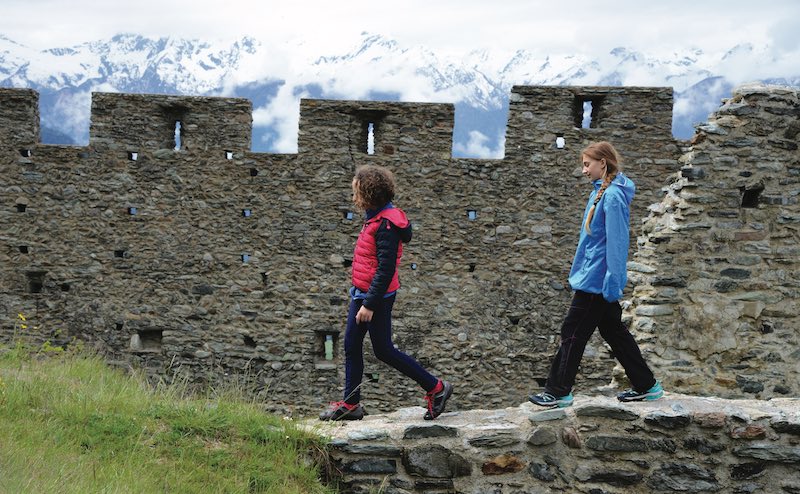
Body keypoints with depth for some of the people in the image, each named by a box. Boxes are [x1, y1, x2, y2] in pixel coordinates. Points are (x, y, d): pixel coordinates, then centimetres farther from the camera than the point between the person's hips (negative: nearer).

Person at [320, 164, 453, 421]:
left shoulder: (386, 224, -21)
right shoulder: (375, 217, 9)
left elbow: (386, 269, -25)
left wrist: (370, 304, -24)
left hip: (377, 296, -10)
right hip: (362, 293, 10)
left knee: (383, 350, 1)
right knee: (351, 346, 12)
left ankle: (435, 388, 12)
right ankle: (350, 404, 21)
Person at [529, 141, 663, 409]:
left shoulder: (612, 196, -17)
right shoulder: (601, 192, 13)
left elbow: (617, 241, -21)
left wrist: (612, 282, -23)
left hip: (596, 280, -10)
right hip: (594, 279, 10)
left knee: (572, 333, -2)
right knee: (614, 333, 14)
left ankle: (558, 392, 7)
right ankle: (647, 386, 20)